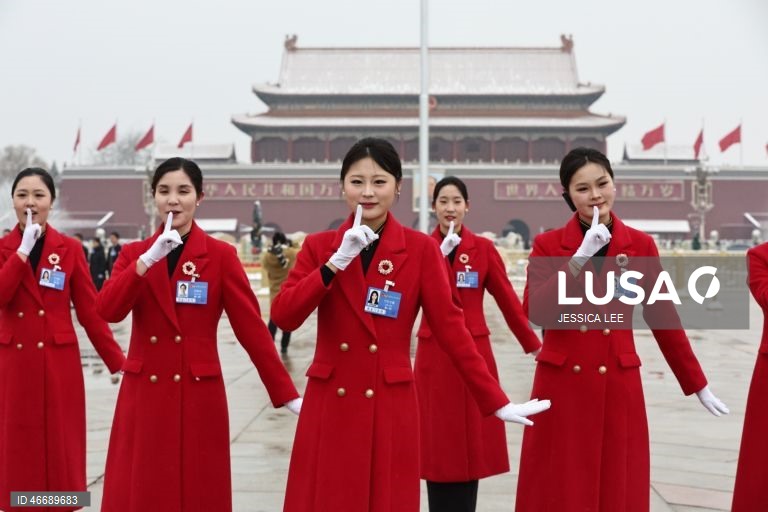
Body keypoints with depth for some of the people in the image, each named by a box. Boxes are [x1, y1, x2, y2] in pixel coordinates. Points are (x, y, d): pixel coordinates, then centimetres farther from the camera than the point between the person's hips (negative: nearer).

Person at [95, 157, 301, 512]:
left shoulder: (221, 255, -2)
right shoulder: (134, 254, 6)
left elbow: (251, 327, -5)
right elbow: (107, 312, -10)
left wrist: (286, 394, -9)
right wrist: (148, 260, -21)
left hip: (199, 396, -2)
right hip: (143, 395, 2)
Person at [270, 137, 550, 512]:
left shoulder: (421, 249, -1)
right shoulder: (319, 246, 4)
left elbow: (450, 327, -2)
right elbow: (283, 318, -8)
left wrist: (496, 402, -6)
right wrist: (337, 262, -17)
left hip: (391, 408, -1)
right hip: (329, 407, 1)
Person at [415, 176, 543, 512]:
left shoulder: (483, 248, 2)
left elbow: (508, 301, 5)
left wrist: (533, 346, 5)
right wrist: (440, 254, -21)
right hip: (434, 355, 0)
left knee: (472, 440, 4)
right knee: (437, 443, 2)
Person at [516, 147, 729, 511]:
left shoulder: (640, 245, 4)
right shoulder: (547, 245, 0)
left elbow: (662, 317, 8)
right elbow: (534, 312, -14)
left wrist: (698, 385, 10)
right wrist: (580, 258, -19)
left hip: (619, 386, 1)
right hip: (561, 386, -1)